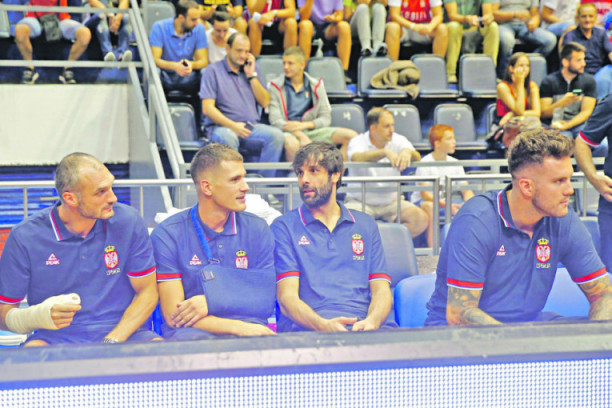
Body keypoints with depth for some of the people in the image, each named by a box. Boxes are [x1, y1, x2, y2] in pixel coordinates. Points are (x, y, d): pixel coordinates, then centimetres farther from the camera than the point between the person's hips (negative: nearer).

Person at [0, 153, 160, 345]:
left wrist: (112, 342, -12)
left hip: (121, 331, 2)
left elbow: (147, 291, 2)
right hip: (57, 336, -2)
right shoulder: (24, 237, -6)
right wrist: (39, 317, -24)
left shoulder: (128, 221, -2)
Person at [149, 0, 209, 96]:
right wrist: (174, 66, -34)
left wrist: (192, 65, -28)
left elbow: (204, 61, -4)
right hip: (165, 76, -2)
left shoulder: (199, 29, 0)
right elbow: (154, 59, -15)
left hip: (188, 77, 2)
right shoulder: (159, 27, -8)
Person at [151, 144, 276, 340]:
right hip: (192, 331, -2)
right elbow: (173, 315, -6)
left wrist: (210, 302, -9)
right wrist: (237, 327, -18)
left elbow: (265, 303, 6)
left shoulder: (257, 230, 10)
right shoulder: (167, 235, 0)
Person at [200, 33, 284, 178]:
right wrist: (233, 125, -18)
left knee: (276, 135, -24)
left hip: (251, 126, 4)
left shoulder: (251, 69, 18)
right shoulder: (213, 71, 3)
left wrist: (252, 76, 0)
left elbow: (265, 103, 9)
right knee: (227, 137, -39)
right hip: (222, 126, -4)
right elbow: (207, 108, -7)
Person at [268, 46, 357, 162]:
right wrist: (300, 135, -20)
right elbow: (275, 120, -5)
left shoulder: (316, 85, 14)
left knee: (351, 135, -17)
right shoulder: (275, 86, 5)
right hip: (287, 131, -4)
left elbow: (326, 118, 8)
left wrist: (304, 125, -13)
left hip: (311, 130, 4)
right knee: (291, 143, -42)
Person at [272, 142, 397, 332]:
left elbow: (381, 290, 12)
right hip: (309, 330, -3)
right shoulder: (284, 226, 11)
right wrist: (324, 325, -21)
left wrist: (371, 321, -12)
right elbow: (287, 298, 0)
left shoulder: (365, 224, 22)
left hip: (365, 326, 3)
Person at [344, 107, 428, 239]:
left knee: (422, 219, -22)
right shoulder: (358, 142, -8)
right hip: (361, 201, -3)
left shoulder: (398, 140, 1)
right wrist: (386, 152, -46)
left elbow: (417, 158, -16)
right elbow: (357, 158, -31)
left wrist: (407, 152, -41)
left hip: (392, 202, 3)